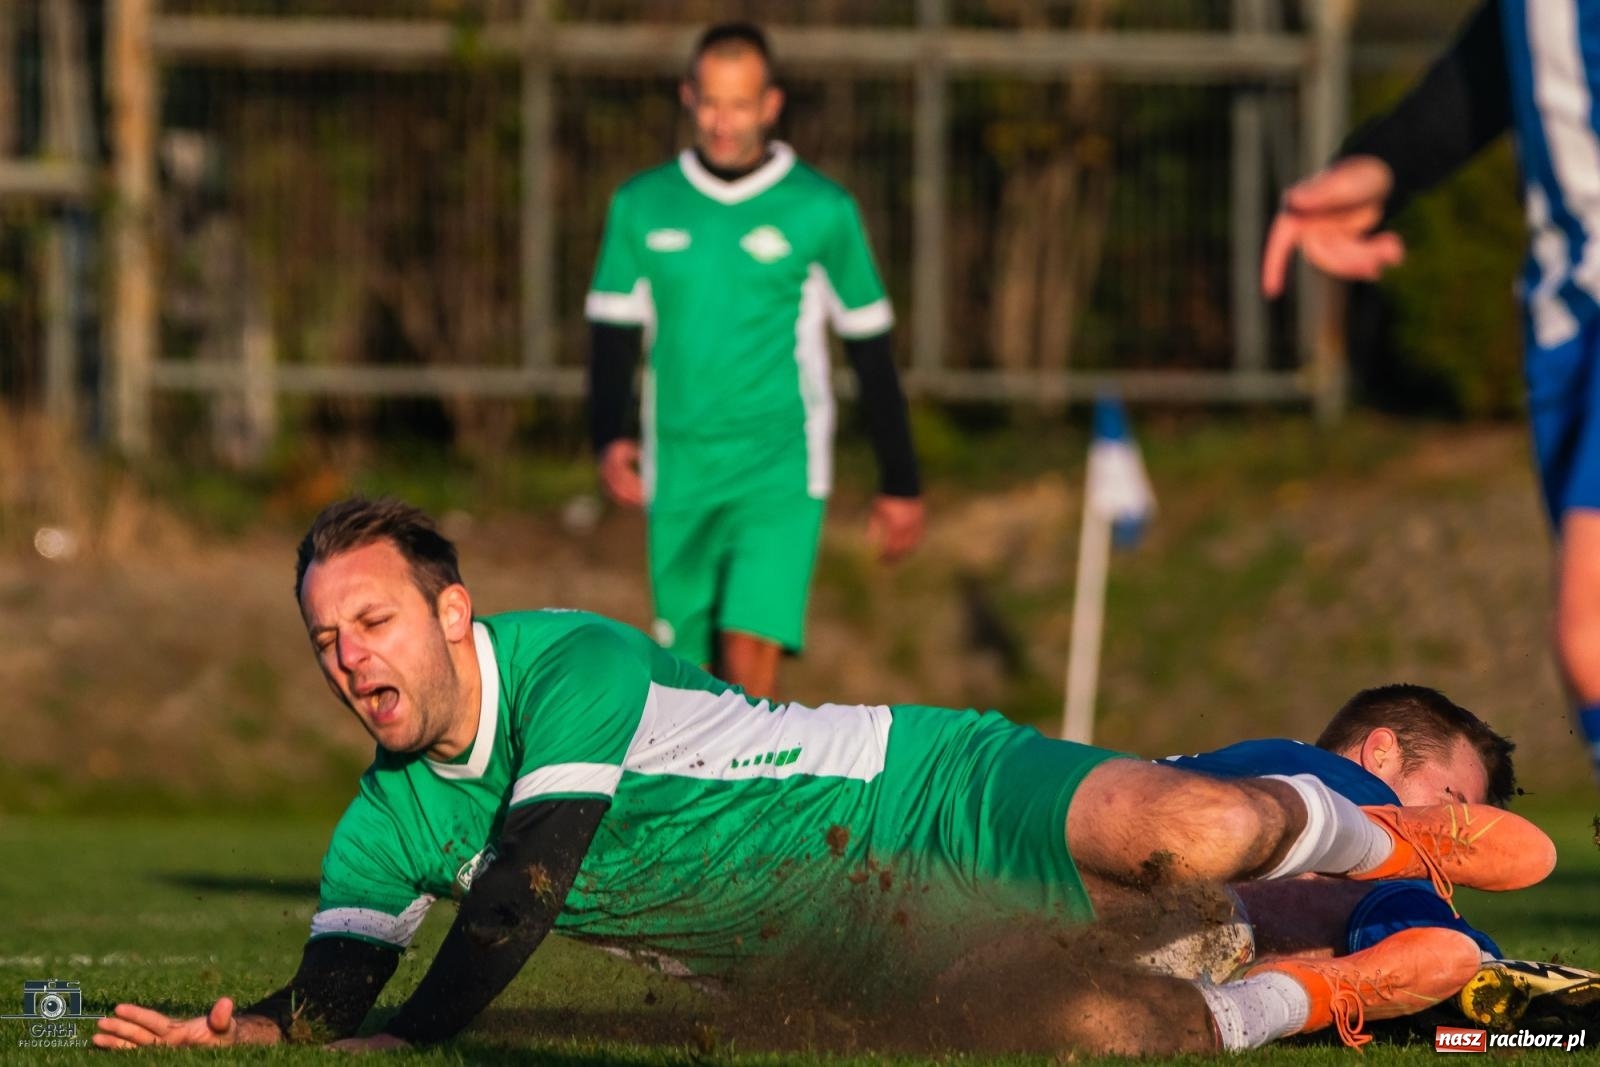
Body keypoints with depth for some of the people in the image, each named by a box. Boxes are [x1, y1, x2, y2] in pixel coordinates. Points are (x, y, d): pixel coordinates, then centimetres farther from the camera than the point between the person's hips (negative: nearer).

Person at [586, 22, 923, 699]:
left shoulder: (821, 211, 0)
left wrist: (900, 484, 8)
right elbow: (612, 332, 8)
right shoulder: (642, 207, 6)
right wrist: (610, 441, -10)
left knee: (752, 649, -20)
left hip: (779, 471, -3)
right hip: (679, 475, 3)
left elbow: (871, 351, 6)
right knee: (694, 672, 7)